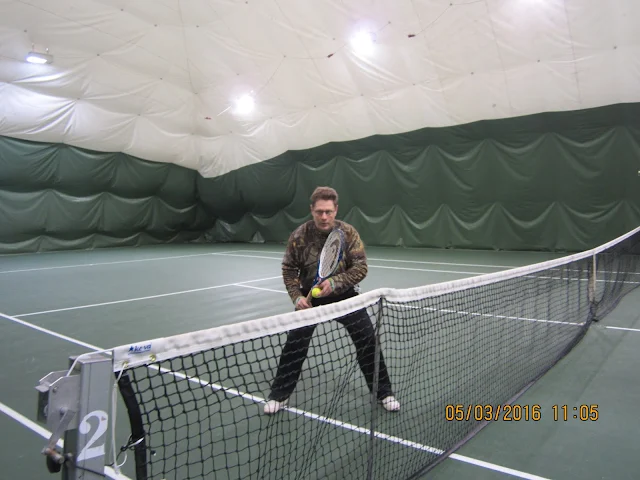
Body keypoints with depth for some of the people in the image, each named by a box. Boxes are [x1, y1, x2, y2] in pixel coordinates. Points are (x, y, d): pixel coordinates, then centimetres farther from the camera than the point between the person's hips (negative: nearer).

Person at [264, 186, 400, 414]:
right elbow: (289, 269, -3)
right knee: (294, 344, -3)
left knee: (368, 341, -2)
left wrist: (335, 282, -29)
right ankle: (279, 395, 17)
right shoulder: (299, 236, -14)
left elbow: (361, 267, -15)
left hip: (344, 295, 0)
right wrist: (297, 296, -17)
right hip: (311, 297, 0)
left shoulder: (349, 233, -16)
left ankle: (384, 392, 18)